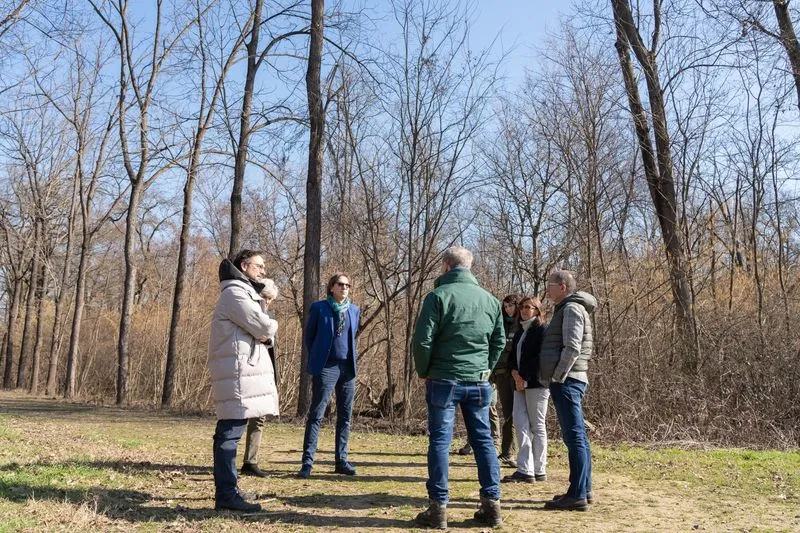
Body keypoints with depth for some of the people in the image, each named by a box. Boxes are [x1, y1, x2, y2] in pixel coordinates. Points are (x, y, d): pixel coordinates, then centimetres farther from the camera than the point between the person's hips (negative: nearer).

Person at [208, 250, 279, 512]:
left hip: (244, 369, 10)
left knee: (229, 433, 13)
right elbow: (265, 327, -18)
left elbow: (265, 335, 19)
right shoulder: (235, 293, -9)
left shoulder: (246, 294, 23)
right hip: (238, 370, -10)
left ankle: (227, 490, 20)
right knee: (230, 433, -9)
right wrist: (271, 325, 5)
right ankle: (226, 495, -7)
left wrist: (264, 332, -4)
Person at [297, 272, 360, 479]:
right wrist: (316, 358, 8)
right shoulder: (319, 308, -1)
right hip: (326, 368, -4)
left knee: (345, 416, 8)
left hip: (348, 368, 5)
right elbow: (309, 336, 6)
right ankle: (307, 462, -1)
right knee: (316, 415, -4)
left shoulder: (354, 310, 10)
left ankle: (342, 460, 16)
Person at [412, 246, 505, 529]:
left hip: (444, 380, -4)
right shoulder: (490, 299, 7)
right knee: (483, 440, 11)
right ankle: (492, 504, 14)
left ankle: (438, 508, 5)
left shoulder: (438, 296, -8)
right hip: (479, 383, 4)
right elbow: (499, 342, 11)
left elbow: (422, 340, -12)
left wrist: (424, 371, 2)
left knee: (439, 441, 2)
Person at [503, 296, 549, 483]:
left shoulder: (542, 330, -5)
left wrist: (525, 378, -14)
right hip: (520, 384, 8)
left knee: (537, 426, -2)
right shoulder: (519, 332, 20)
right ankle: (525, 470, 0)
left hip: (536, 383, -8)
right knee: (520, 423, -1)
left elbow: (540, 358, -14)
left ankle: (539, 471, 5)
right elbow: (512, 356, 18)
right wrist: (514, 373, -2)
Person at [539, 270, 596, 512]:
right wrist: (554, 378, 16)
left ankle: (577, 495, -8)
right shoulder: (566, 309, 20)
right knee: (577, 436, 12)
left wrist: (557, 377, -17)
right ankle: (583, 490, 20)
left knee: (574, 437, -9)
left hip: (566, 381, -10)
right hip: (569, 381, 10)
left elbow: (572, 348, -20)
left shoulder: (572, 309, -10)